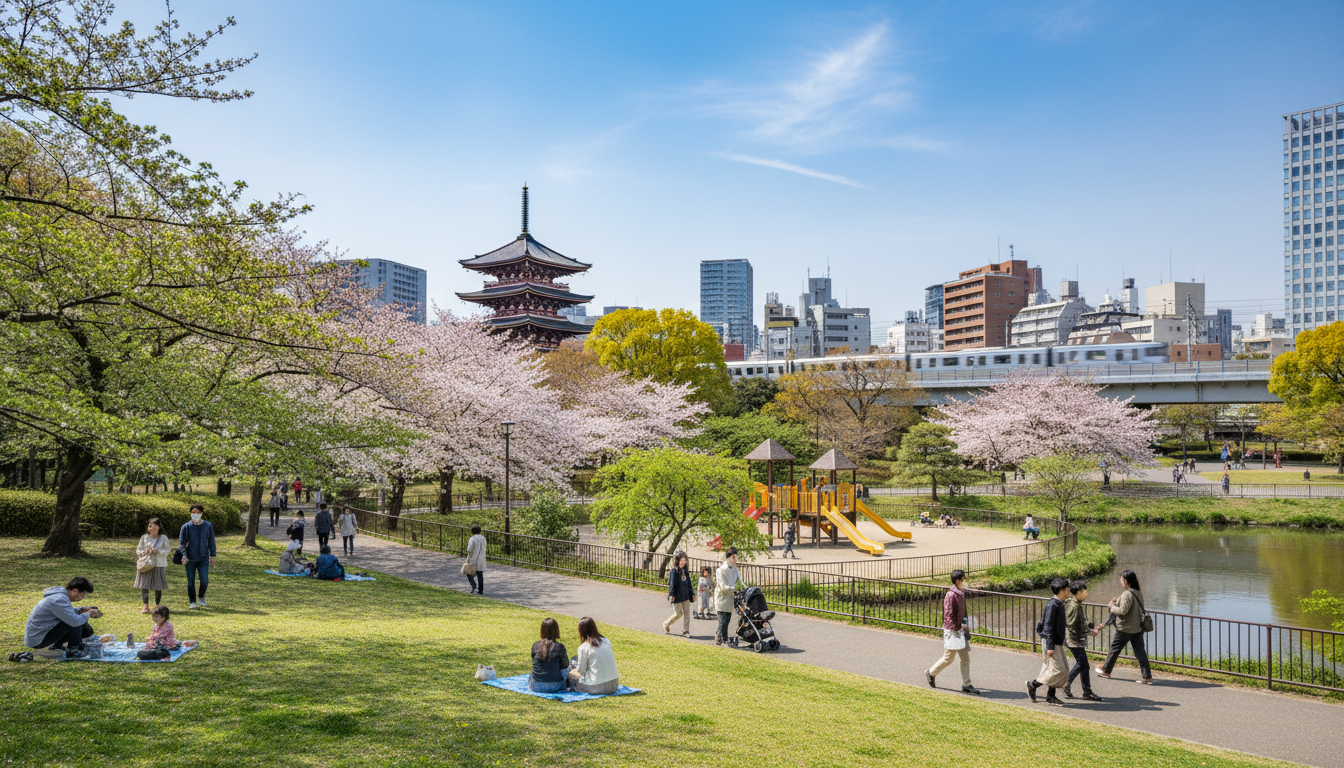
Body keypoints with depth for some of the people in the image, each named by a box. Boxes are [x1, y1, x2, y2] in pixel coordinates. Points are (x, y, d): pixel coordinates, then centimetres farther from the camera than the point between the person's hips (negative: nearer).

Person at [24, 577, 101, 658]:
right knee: (75, 623, -21)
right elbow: (75, 621, -30)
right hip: (37, 641, -10)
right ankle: (72, 650, -4)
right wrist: (88, 614, -11)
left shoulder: (61, 594, 4)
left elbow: (68, 612, 23)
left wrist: (81, 610, 5)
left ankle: (57, 646, 15)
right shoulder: (59, 600, -26)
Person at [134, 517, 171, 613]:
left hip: (159, 565, -1)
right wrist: (144, 552, -11)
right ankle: (146, 606, 1)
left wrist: (158, 551, -17)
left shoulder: (163, 538, 4)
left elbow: (167, 551, 1)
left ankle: (157, 605, 15)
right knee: (144, 585, -4)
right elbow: (138, 550, 10)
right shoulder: (144, 538, 7)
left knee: (158, 587, 3)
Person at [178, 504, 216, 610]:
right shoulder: (186, 527, -1)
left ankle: (201, 597, 18)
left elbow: (211, 542, 9)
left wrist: (212, 555, 5)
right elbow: (181, 542, -2)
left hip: (204, 558, 0)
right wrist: (183, 555, -16)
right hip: (190, 559, 0)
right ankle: (193, 602, 18)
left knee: (204, 580, -9)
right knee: (190, 582, 5)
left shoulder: (208, 526, 3)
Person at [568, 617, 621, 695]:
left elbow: (581, 670, -2)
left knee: (571, 673, 15)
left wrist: (577, 666, 18)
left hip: (597, 688, -6)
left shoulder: (583, 648, -10)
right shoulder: (606, 641, 6)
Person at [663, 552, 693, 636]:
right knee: (678, 613, -1)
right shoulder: (674, 571, -12)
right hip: (676, 596, -6)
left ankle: (685, 630, 13)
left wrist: (691, 594, 18)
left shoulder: (685, 570, 7)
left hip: (685, 595, 6)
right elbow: (672, 583, -13)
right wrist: (671, 594, -19)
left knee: (686, 613, 3)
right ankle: (666, 624, 23)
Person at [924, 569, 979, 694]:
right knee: (948, 658, 1)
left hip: (960, 630, 9)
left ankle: (966, 685, 11)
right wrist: (956, 629, -21)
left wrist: (964, 625, 16)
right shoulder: (950, 595, -19)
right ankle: (931, 673, 21)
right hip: (952, 632, -9)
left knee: (965, 658, 6)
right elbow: (948, 615, -21)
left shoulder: (961, 594, 9)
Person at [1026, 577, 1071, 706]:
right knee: (1057, 670, -9)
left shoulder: (1059, 604, 13)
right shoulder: (1052, 605, -17)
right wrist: (1050, 646, -22)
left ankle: (1051, 696, 15)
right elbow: (1048, 627, -20)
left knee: (1063, 670, 9)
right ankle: (1033, 684, 4)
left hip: (1057, 643, 10)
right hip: (1051, 643, -10)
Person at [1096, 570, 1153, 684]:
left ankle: (1106, 671, 22)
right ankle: (1147, 676, 3)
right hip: (1138, 628, 7)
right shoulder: (1139, 593, 7)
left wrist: (1112, 607, -9)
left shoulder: (1127, 594, -21)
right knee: (1140, 651, 7)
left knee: (1114, 649, 9)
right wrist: (1117, 601, 12)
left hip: (1125, 628, -7)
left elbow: (1123, 611, -26)